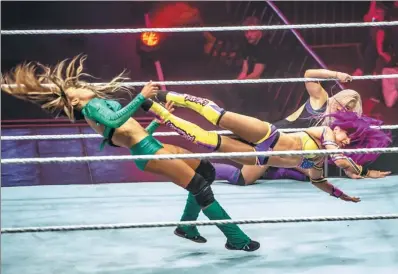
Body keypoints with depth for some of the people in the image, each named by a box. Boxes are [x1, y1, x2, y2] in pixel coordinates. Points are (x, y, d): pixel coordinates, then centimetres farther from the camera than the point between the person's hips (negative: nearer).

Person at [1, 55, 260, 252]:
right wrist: (141, 96, -25)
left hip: (152, 145, 10)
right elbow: (114, 121, -27)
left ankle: (187, 226, 20)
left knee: (206, 170, 16)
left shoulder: (99, 105, 24)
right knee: (200, 187, -14)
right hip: (147, 151, -10)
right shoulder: (92, 106, -5)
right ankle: (236, 239, -9)